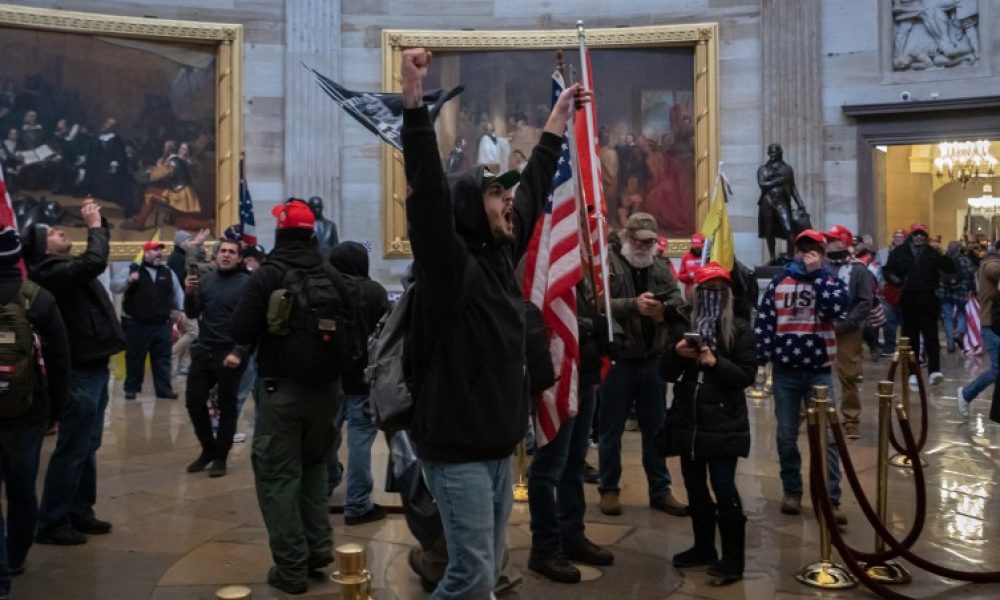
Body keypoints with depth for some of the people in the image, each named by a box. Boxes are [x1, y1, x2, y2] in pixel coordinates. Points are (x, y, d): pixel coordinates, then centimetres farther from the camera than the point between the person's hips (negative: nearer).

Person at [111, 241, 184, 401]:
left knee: (162, 358, 4)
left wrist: (181, 310, 8)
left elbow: (177, 293, 17)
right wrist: (128, 281, -23)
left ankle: (164, 389, 9)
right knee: (134, 358, 6)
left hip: (161, 325, 3)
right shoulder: (133, 270, 0)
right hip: (136, 324, -3)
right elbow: (114, 286, -5)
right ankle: (131, 388, 18)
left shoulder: (168, 272, 10)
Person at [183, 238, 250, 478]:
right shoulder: (206, 279, 7)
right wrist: (189, 293, -9)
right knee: (194, 402, 8)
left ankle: (220, 456, 19)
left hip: (229, 354, -5)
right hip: (203, 351, 5)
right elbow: (192, 314, 9)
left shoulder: (246, 283, -9)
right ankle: (208, 448, 27)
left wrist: (239, 352, -23)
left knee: (226, 407, 6)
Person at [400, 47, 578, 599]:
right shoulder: (448, 262, -12)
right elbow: (427, 193, -27)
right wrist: (414, 101, -34)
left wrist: (558, 119, 26)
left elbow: (534, 187, 19)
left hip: (496, 444, 8)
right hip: (457, 448, -8)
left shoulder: (500, 255, 8)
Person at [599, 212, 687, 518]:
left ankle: (660, 491, 23)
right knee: (611, 429, 6)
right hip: (617, 359, -5)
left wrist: (665, 309, -21)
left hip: (652, 359, 5)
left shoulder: (660, 267, 11)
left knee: (656, 428, 12)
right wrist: (634, 306, -28)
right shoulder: (607, 263, -6)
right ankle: (608, 489, 20)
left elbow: (678, 300, 0)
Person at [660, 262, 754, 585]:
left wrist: (715, 362, -20)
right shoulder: (682, 326, 7)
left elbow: (747, 376, -7)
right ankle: (703, 547, 30)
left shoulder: (740, 328, -2)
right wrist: (676, 353, -13)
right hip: (688, 422, 4)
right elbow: (667, 374, 7)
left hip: (724, 424, -4)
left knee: (724, 489, -5)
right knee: (695, 490, 14)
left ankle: (733, 558, 7)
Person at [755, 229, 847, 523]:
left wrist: (816, 273, -15)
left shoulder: (832, 282, 3)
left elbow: (836, 310, -19)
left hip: (819, 371, -1)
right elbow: (763, 321, 2)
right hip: (784, 371, 1)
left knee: (827, 437, -1)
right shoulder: (778, 282, 5)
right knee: (786, 437, 9)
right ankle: (791, 492, 24)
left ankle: (831, 499, 6)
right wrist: (759, 359, -5)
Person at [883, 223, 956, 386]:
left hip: (928, 298, 0)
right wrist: (894, 279, -15)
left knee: (931, 335, -5)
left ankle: (934, 370, -10)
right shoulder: (899, 252, 4)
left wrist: (941, 256, -17)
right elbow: (887, 270, 6)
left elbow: (951, 268, 2)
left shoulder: (932, 252, 7)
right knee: (911, 336, 6)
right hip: (908, 299, 0)